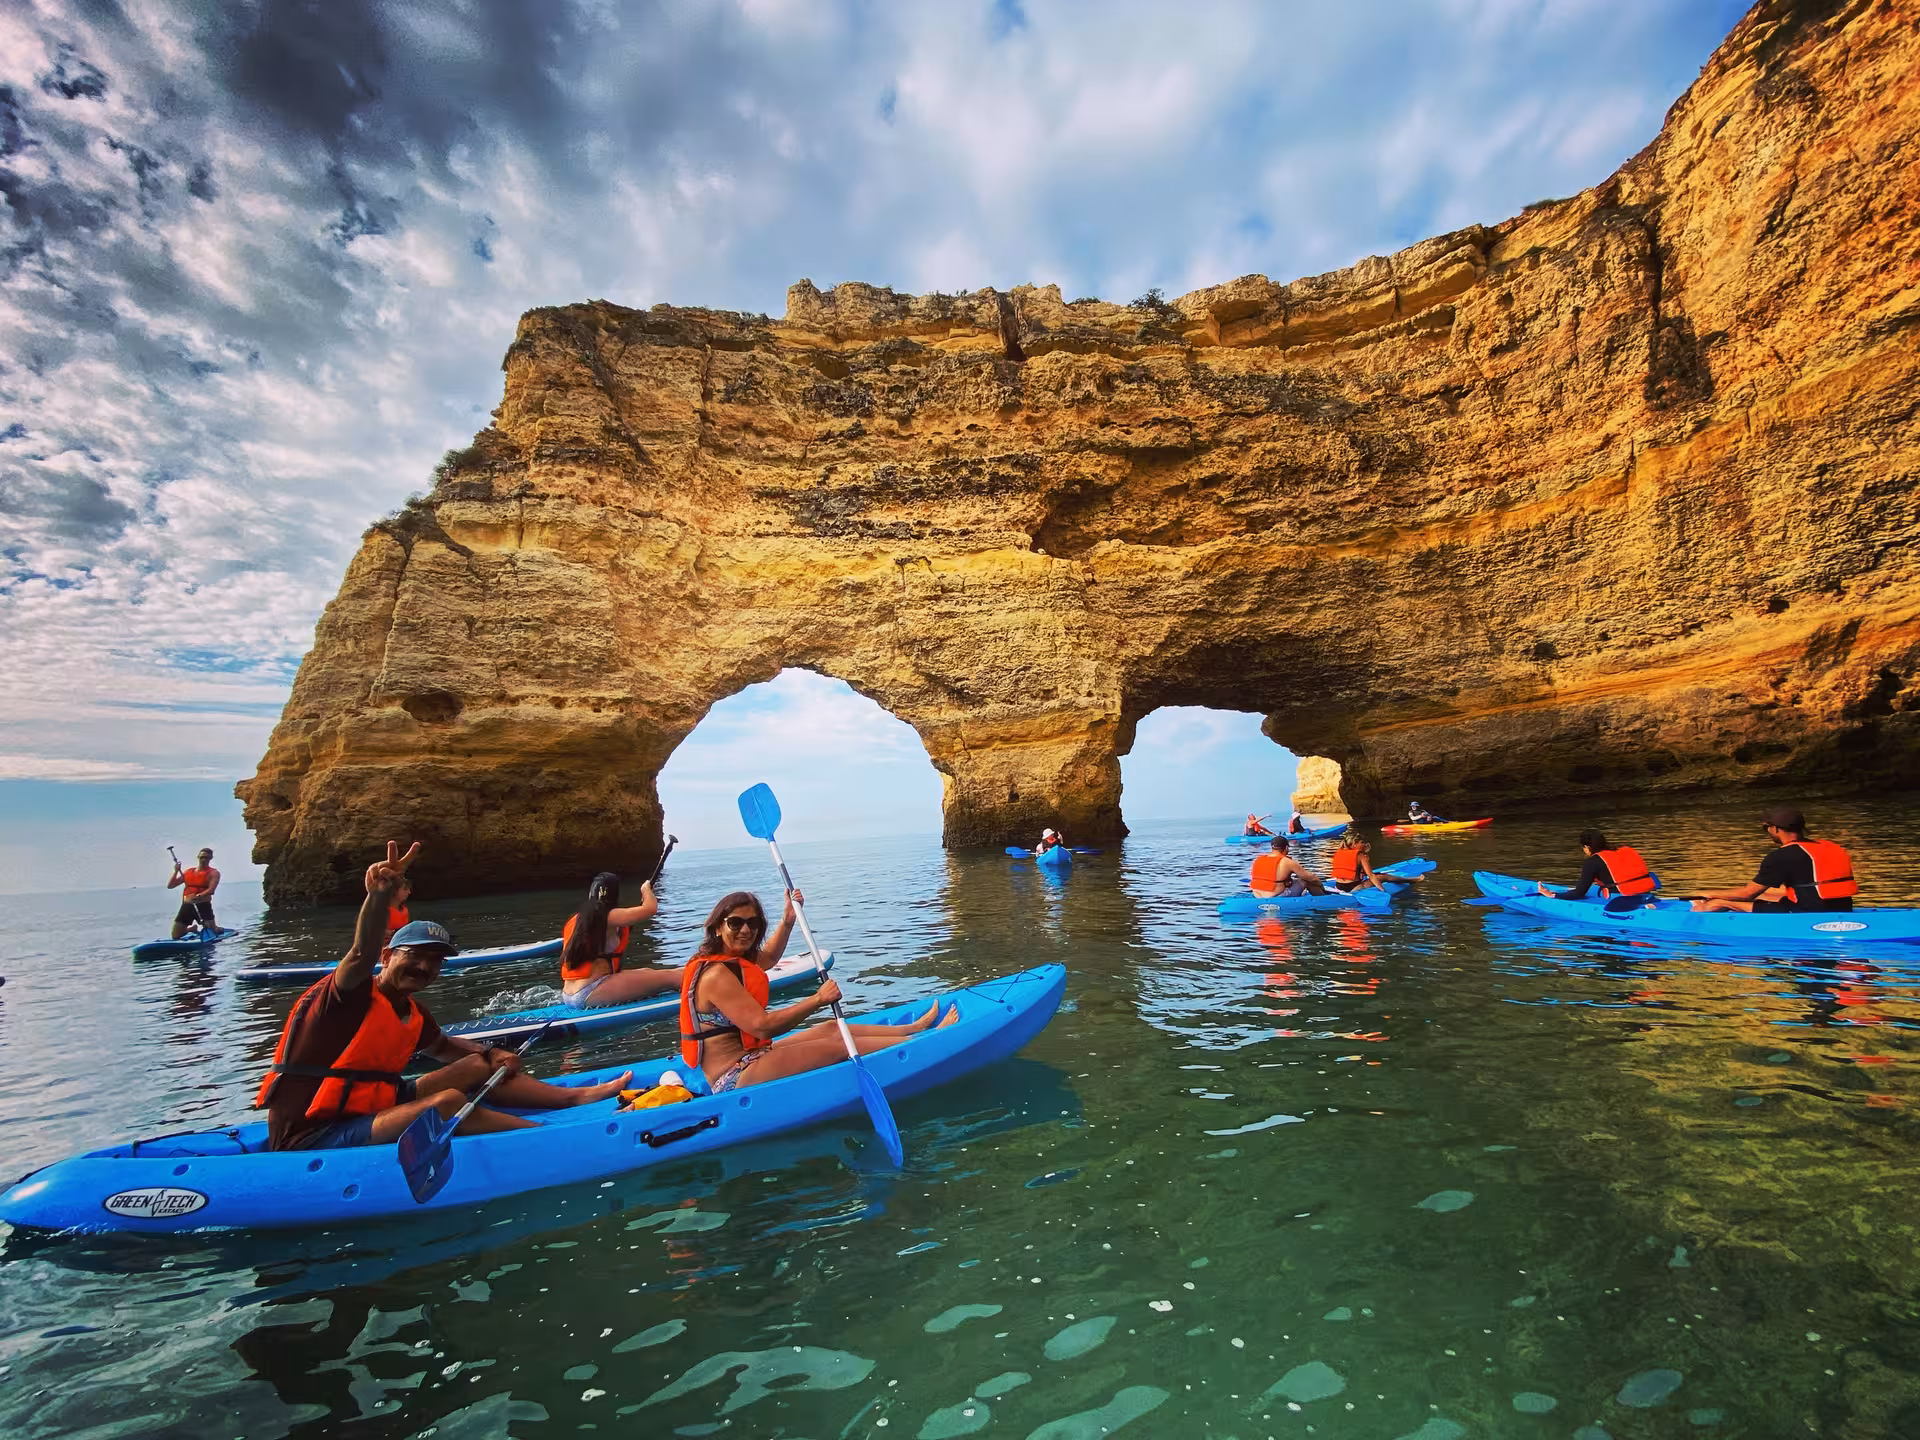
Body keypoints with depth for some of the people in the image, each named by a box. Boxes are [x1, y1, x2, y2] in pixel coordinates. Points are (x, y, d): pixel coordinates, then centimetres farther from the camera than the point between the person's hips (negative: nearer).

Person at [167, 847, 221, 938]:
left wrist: (197, 897, -32)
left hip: (203, 905, -4)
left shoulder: (213, 873, -1)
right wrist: (176, 871, 0)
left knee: (212, 932, -11)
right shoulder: (187, 872, 15)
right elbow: (170, 886, 13)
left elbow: (211, 890, -15)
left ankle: (218, 929, 25)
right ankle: (192, 928, 35)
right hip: (187, 906, 5)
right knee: (175, 936, 4)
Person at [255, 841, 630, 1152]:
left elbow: (442, 1045, 27)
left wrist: (491, 1053, 8)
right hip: (310, 1141, -9)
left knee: (479, 1066, 4)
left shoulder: (413, 1013, 8)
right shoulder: (352, 994, -16)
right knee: (448, 1102, -30)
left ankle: (574, 1096, 4)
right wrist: (379, 895, -57)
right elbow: (362, 954, -39)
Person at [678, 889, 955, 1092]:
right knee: (837, 1047, -11)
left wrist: (788, 919, 23)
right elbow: (762, 1026, -29)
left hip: (749, 1058, 10)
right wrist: (818, 1000, -27)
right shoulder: (716, 975, -23)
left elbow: (768, 958, 32)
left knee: (831, 1031, 9)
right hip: (734, 1081, -10)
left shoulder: (731, 959, 8)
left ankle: (915, 1027, 17)